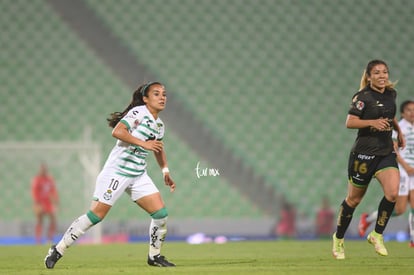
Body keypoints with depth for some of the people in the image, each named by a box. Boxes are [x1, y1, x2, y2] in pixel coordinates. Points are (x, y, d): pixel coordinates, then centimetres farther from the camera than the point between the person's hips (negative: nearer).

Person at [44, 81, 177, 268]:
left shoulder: (159, 125, 12)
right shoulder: (139, 112, -12)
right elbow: (117, 132, -26)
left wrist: (165, 171, 24)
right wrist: (144, 143, -25)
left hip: (138, 175, 8)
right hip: (116, 172, -8)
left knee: (161, 214, -3)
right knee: (96, 215, -8)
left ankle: (154, 256, 15)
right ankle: (58, 250, 2)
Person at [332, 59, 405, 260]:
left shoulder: (391, 94, 8)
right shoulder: (363, 96, -12)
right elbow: (350, 122, -20)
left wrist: (398, 130, 22)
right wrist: (372, 122, -31)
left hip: (386, 151, 5)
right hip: (364, 152, -5)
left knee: (392, 192, -17)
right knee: (354, 199, 6)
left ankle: (377, 235, 1)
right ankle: (338, 238, 27)